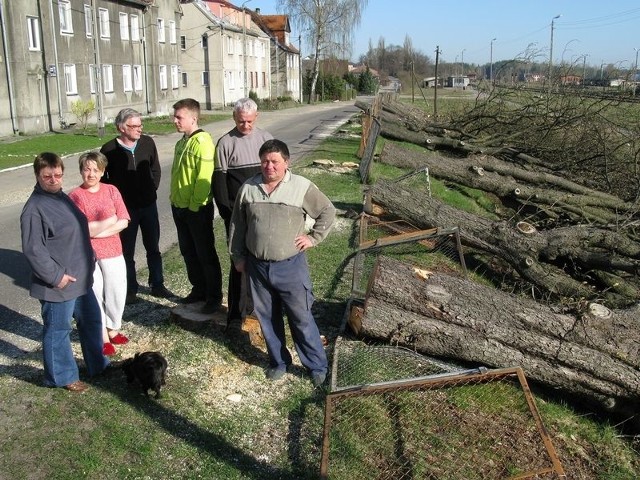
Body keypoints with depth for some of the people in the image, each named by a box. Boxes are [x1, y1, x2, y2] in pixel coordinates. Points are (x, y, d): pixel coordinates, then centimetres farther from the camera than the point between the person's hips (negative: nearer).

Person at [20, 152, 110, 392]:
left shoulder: (62, 197, 9)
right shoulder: (34, 209, -20)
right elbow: (33, 250, -22)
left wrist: (87, 265, 19)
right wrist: (55, 275, -21)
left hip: (80, 279, 9)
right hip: (58, 285, -9)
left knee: (91, 320, 21)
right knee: (58, 331, 8)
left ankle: (97, 364, 39)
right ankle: (61, 377, 25)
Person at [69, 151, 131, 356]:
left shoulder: (111, 191, 1)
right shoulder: (74, 196, -7)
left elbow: (123, 222, -5)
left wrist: (98, 230, -14)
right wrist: (109, 221, -12)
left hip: (112, 251, 3)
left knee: (117, 292, 10)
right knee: (95, 295, 6)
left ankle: (113, 329, 32)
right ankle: (102, 336, 21)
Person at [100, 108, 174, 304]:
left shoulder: (147, 143, -2)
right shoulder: (109, 149, -11)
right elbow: (102, 178, -2)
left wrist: (151, 190, 5)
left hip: (148, 205, 3)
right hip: (125, 208, -3)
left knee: (153, 248, 12)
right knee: (127, 251, 9)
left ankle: (157, 285, 25)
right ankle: (130, 290, 21)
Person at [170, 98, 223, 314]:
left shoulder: (202, 142, -17)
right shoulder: (182, 142, 12)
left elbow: (204, 177, -22)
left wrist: (194, 205, -20)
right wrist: (174, 196, 14)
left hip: (197, 209, -9)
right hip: (180, 207, 9)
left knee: (206, 253, 2)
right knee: (188, 251, 17)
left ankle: (214, 296, 14)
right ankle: (199, 289, 32)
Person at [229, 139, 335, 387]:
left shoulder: (302, 187, -9)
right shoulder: (248, 188, 1)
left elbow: (328, 211, 3)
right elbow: (237, 225, 10)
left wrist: (313, 237, -3)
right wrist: (237, 256, 10)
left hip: (291, 265, -3)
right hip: (257, 266, 3)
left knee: (301, 318, 4)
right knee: (267, 318, 15)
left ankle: (317, 366, 19)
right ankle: (278, 362, 33)